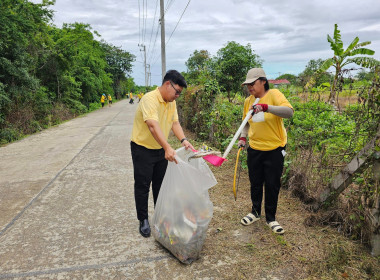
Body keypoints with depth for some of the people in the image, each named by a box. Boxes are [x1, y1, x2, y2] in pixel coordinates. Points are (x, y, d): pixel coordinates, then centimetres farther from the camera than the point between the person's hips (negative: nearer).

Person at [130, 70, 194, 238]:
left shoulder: (171, 102, 2)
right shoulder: (149, 99, -26)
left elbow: (175, 123, 0)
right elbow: (153, 126, -39)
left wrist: (183, 140, -18)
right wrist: (168, 148, -48)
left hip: (161, 150, 8)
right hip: (142, 149, -7)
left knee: (160, 184, 17)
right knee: (142, 186, 4)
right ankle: (143, 220, 20)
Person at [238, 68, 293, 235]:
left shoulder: (274, 94, -13)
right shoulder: (248, 101, 4)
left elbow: (289, 112, -30)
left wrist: (266, 107, -41)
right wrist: (243, 137, 2)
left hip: (274, 149, -4)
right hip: (254, 149, 5)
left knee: (272, 185, 7)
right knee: (255, 183, 15)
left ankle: (271, 218, 26)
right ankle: (255, 212, 36)